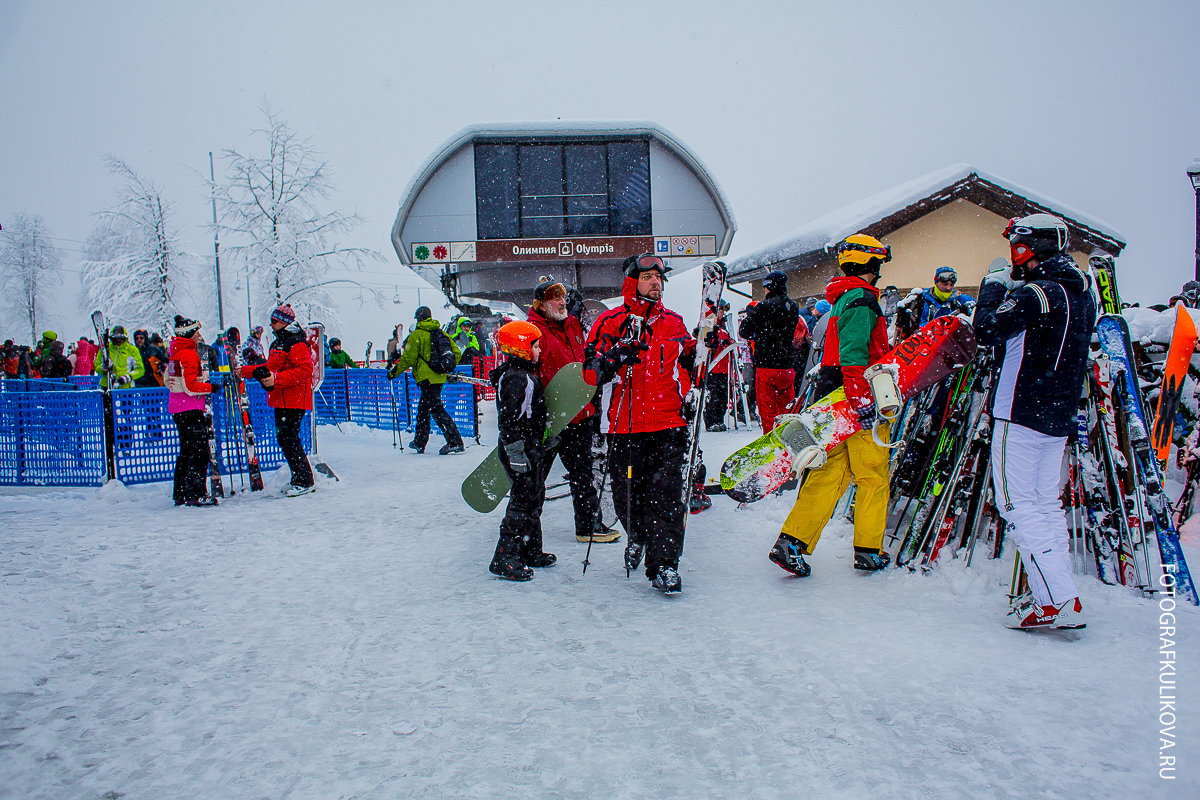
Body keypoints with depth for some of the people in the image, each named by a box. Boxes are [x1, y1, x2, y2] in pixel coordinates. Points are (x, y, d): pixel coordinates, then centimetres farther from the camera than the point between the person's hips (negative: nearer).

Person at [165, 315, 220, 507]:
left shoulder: (176, 352, 15)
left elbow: (168, 380, 24)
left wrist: (203, 381, 20)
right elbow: (190, 386, -21)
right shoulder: (189, 353, -15)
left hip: (177, 408, 10)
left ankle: (180, 494, 19)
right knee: (200, 450, -9)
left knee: (186, 450, 15)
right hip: (191, 409, -10)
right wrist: (210, 387, -7)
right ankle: (195, 494, -12)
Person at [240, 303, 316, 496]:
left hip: (294, 401, -10)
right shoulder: (278, 343, 19)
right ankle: (300, 479, 19)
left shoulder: (297, 343, -13)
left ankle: (305, 481, -5)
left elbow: (303, 370, -22)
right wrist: (246, 371, 22)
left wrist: (276, 379, -26)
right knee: (283, 438, 11)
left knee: (288, 437, -11)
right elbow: (271, 367, 28)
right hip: (281, 401, 10)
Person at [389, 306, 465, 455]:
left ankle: (455, 442, -17)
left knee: (436, 409, -9)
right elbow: (456, 353, 10)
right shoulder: (442, 334, 10)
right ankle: (419, 442, 28)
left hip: (426, 378, -7)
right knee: (423, 408, 19)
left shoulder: (416, 335, -8)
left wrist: (393, 372, 3)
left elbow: (408, 359, -9)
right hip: (440, 377, 7)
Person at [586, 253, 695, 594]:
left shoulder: (674, 322, 13)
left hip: (668, 424, 1)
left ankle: (663, 564, -2)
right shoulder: (610, 322, 5)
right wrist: (615, 358, -18)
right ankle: (637, 538, 38)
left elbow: (687, 364, 25)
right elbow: (591, 368, 1)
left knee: (666, 494, -8)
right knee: (626, 492, 8)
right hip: (625, 425, -1)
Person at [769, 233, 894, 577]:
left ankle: (792, 541, 0)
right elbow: (853, 354, -22)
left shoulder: (844, 298, 20)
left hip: (838, 400, 9)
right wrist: (862, 399, -27)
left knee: (830, 474, 6)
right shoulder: (861, 299, -11)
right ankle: (868, 551, 11)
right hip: (858, 400, -9)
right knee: (873, 476, 3)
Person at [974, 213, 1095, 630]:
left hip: (1021, 412, -9)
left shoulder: (1034, 293, -16)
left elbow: (987, 332, -17)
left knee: (1018, 504, -5)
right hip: (1060, 416, 9)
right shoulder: (1082, 292, 12)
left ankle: (1058, 601, -9)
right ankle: (1060, 594, 16)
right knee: (1047, 503, 15)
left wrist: (993, 288, -2)